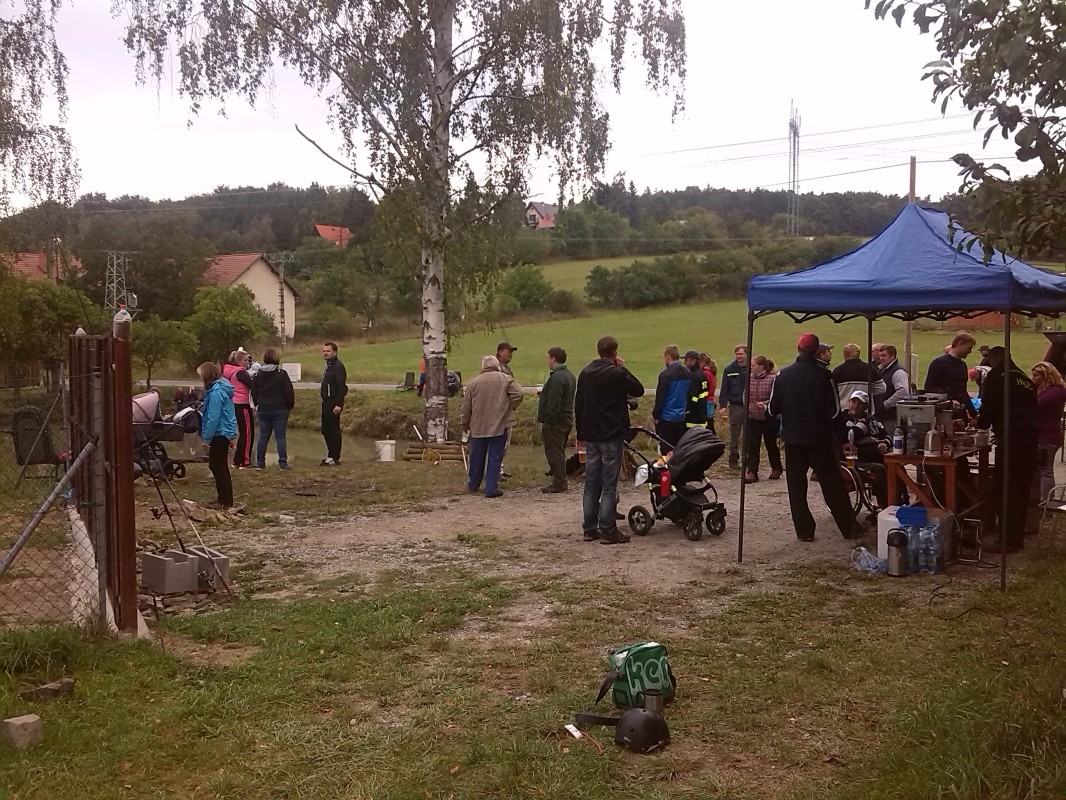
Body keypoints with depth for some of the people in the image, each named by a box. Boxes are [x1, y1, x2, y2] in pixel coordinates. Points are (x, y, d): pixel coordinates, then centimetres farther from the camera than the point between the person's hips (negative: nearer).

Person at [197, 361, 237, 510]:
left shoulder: (216, 391, -19)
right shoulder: (221, 387, 12)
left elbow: (213, 418, -22)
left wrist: (206, 438, -16)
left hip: (220, 433, -10)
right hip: (225, 432, 10)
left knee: (218, 466, -2)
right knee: (220, 466, 16)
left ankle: (225, 502, 2)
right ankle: (225, 499, 22)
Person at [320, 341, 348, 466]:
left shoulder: (338, 366, -15)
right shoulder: (329, 366, 16)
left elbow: (341, 387, -21)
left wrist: (338, 404, -25)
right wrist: (323, 390, 11)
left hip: (333, 403, -10)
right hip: (326, 402, 10)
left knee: (333, 430, -6)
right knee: (326, 430, 14)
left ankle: (335, 458, -1)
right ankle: (331, 455, 23)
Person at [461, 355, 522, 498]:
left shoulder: (473, 382, 4)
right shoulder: (505, 379, -1)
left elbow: (466, 406, 6)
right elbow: (518, 394, -12)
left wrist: (465, 424, 17)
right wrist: (509, 409, 3)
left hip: (478, 426, 2)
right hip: (499, 425, -2)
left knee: (477, 457, 15)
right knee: (495, 457, 1)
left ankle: (473, 485, 29)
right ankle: (491, 489, -2)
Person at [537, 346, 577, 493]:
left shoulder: (556, 377, -19)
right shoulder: (570, 375, 15)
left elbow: (553, 403, -24)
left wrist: (546, 422, -21)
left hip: (555, 422, -10)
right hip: (567, 419, 10)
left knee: (554, 454, -5)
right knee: (559, 453, 17)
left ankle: (558, 484, -3)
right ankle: (560, 482, 22)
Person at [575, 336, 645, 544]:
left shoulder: (585, 373, 9)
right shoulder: (617, 374, -13)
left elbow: (578, 405, 12)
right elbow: (639, 390, 0)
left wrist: (581, 433, 19)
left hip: (590, 435, 6)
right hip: (611, 435, -6)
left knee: (591, 483, 10)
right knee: (609, 484, -3)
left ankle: (589, 528, 13)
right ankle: (607, 530, -3)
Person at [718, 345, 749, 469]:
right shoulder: (729, 370, 1)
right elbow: (724, 389, 1)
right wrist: (722, 405, -6)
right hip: (735, 406, -1)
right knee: (734, 435, 3)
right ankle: (733, 460, 10)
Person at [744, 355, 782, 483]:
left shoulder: (773, 378, -13)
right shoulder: (750, 378, 2)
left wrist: (765, 404, -26)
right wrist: (747, 407, 7)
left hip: (769, 418, -4)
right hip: (753, 416, 4)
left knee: (771, 444, 11)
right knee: (752, 445, -1)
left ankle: (776, 469, 30)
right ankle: (752, 473, 0)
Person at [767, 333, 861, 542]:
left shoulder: (783, 375, -6)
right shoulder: (823, 375, -12)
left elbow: (773, 409, -2)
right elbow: (834, 410, -10)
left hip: (792, 438, 1)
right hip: (819, 438, -1)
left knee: (796, 485, 10)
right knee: (832, 484, 10)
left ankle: (804, 530, 9)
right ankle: (848, 527, 16)